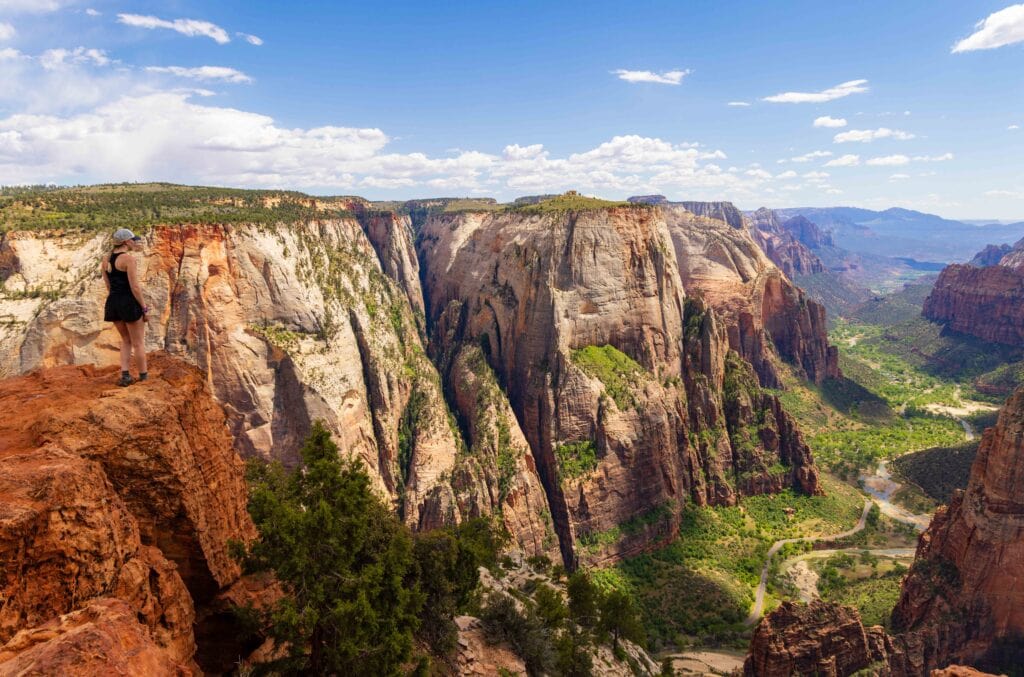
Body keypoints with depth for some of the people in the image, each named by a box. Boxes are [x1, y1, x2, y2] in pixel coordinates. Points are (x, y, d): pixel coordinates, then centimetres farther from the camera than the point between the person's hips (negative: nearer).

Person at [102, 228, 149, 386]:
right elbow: (135, 287, -17)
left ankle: (125, 375, 8)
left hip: (113, 303, 8)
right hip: (130, 302, -7)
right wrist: (145, 308, -11)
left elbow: (109, 287, 16)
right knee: (138, 343, 6)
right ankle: (144, 377, 16)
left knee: (126, 340, 20)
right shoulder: (129, 258, -14)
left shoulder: (106, 260, 11)